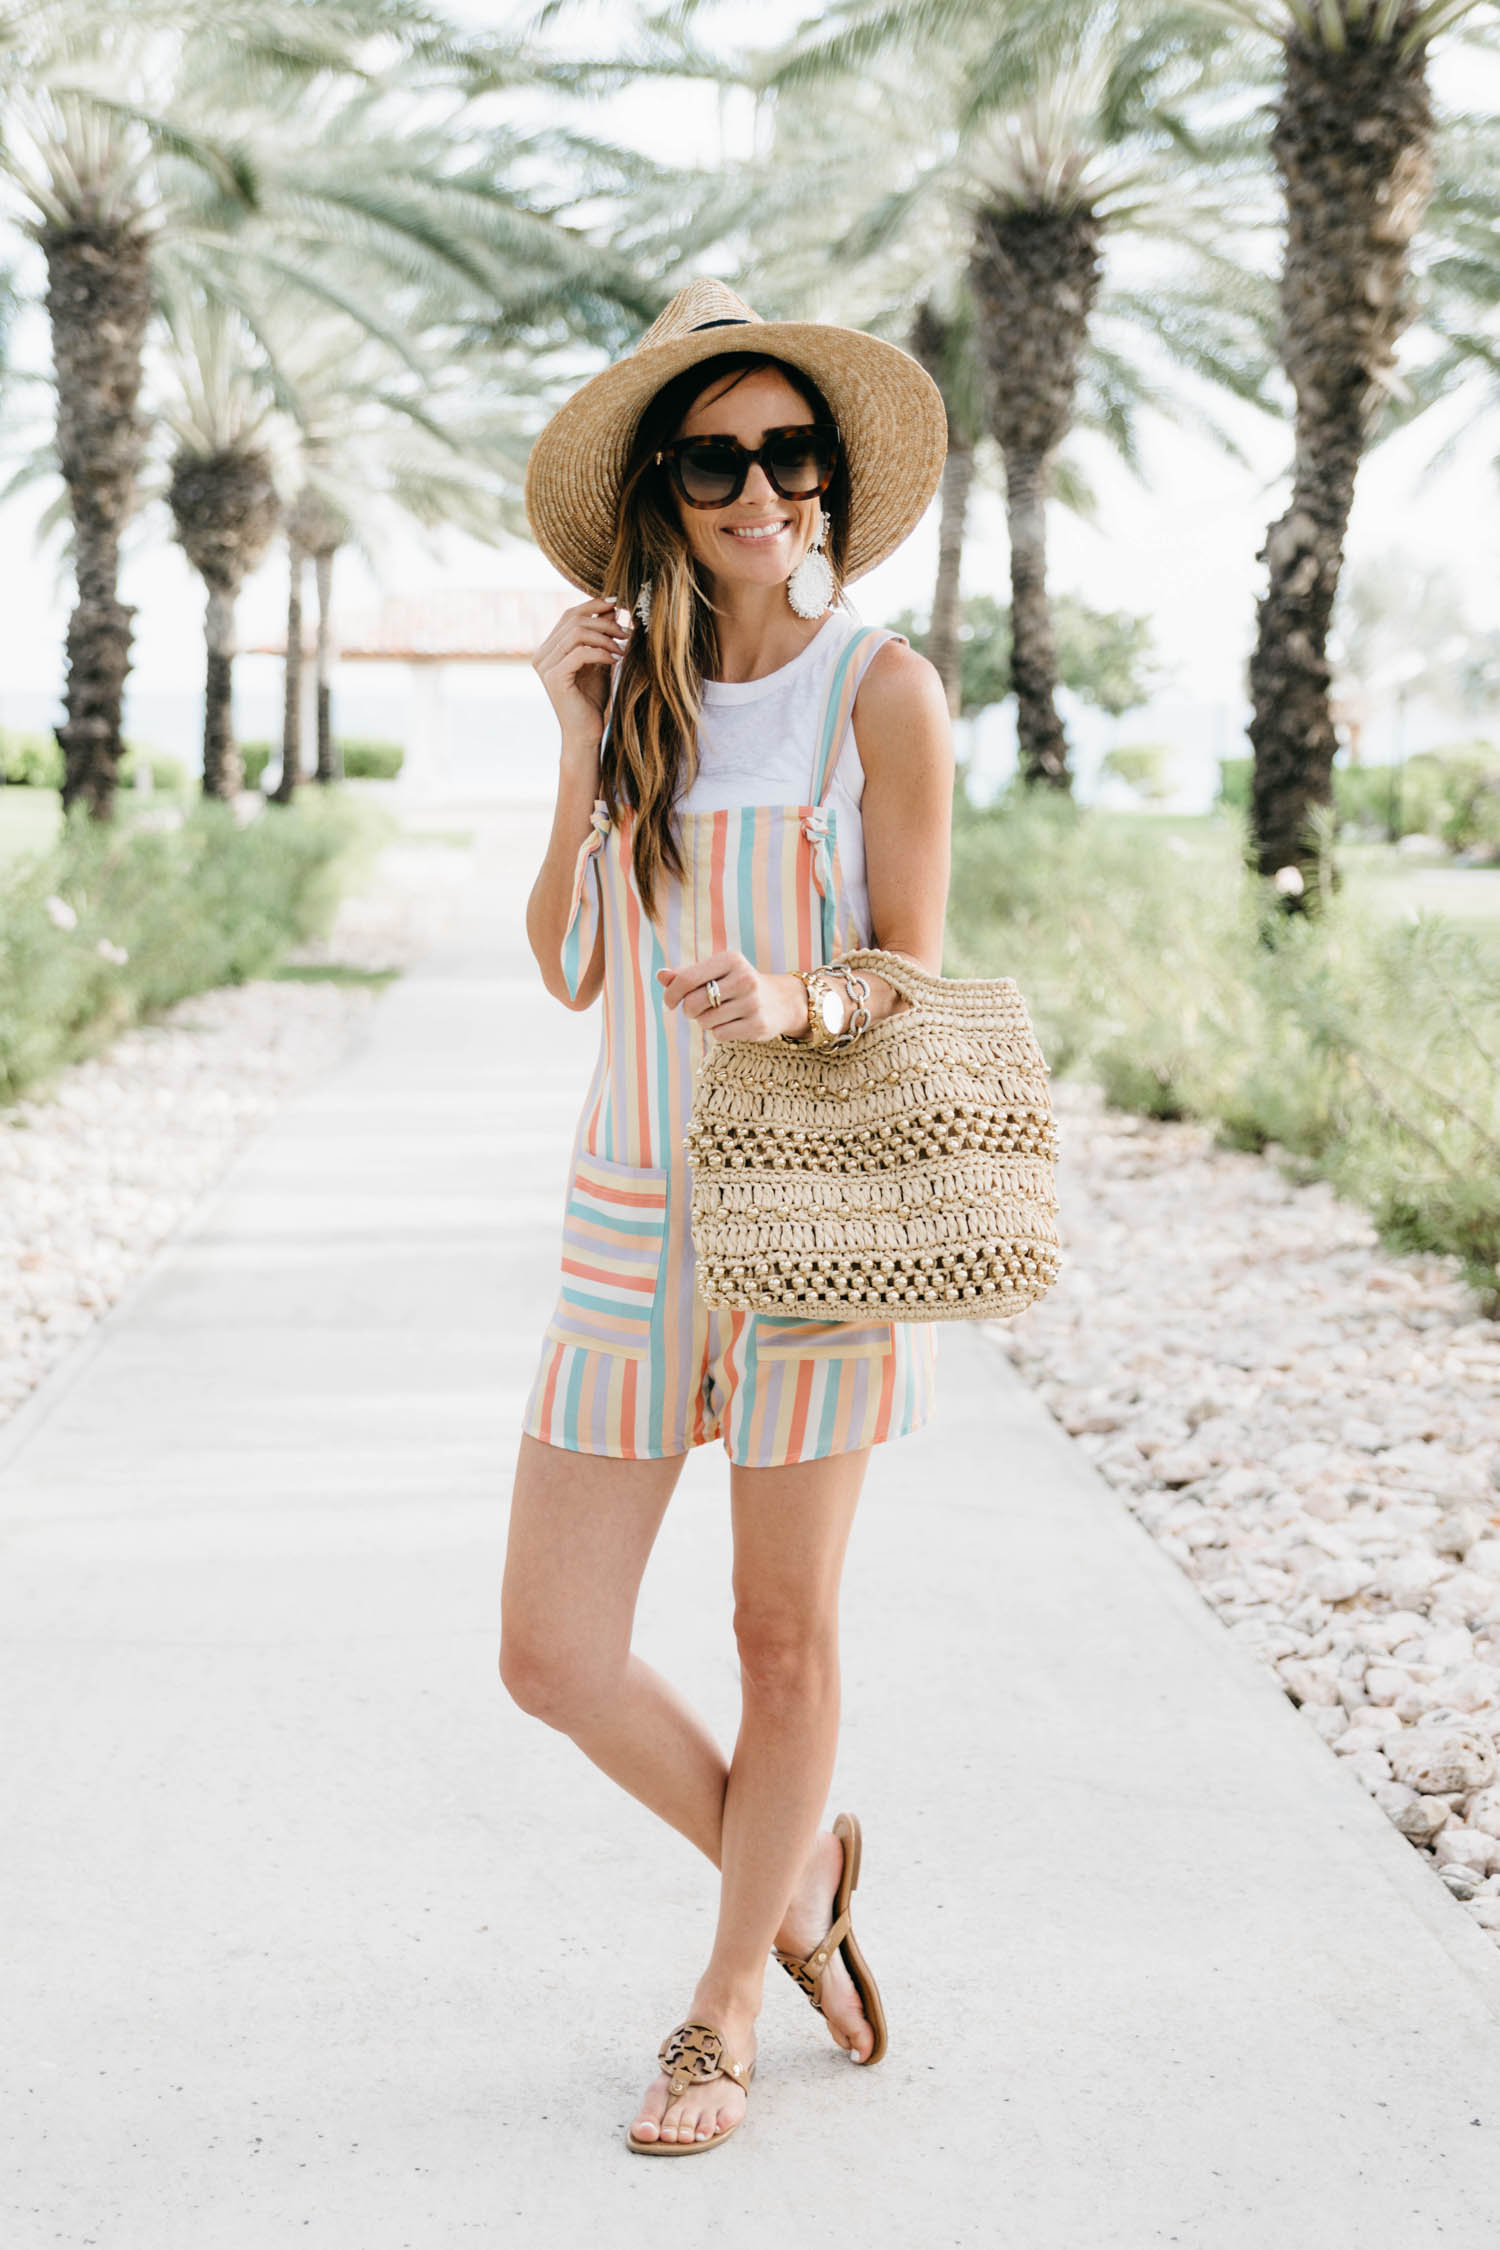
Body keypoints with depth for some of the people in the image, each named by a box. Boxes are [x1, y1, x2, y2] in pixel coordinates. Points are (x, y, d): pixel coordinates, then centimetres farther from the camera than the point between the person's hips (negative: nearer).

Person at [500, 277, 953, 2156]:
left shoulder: (879, 692, -5)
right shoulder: (632, 682, 7)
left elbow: (912, 975, -4)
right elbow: (566, 969, 4)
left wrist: (797, 1002, -25)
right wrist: (581, 753, -6)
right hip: (634, 1211, 4)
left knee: (784, 1635, 6)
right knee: (551, 1657, 3)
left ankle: (730, 2004, 27)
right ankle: (794, 1875, 28)